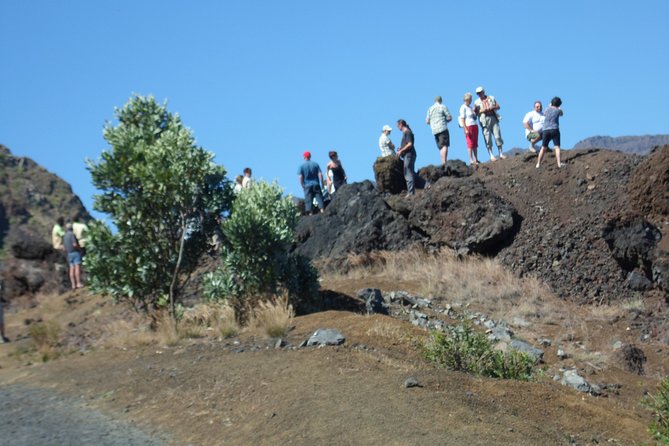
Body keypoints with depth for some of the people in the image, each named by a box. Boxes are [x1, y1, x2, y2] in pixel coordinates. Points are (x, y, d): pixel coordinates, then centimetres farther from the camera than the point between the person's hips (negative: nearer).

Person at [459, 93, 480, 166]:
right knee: (470, 143, -10)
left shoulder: (470, 107, 19)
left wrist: (474, 111, 11)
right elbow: (462, 119, -13)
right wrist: (466, 129, -18)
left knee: (475, 143, 6)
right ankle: (471, 160, -11)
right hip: (468, 126, -8)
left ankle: (476, 159, 9)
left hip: (475, 126, 8)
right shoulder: (463, 108, -5)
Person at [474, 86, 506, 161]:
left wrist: (492, 108, -6)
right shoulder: (477, 102, 10)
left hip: (493, 118, 2)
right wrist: (481, 111, -14)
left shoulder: (491, 98, 16)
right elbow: (475, 112, 2)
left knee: (498, 136, -3)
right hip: (485, 120, -2)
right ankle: (491, 156, -4)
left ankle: (501, 154, 3)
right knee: (488, 139, -6)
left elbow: (498, 106, 12)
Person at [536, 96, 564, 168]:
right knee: (557, 147, -5)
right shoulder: (558, 110, 6)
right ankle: (559, 163, -17)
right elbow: (561, 114, 31)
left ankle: (538, 164, 6)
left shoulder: (547, 109, 10)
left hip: (545, 130, 3)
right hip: (554, 130, -2)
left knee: (543, 148, 8)